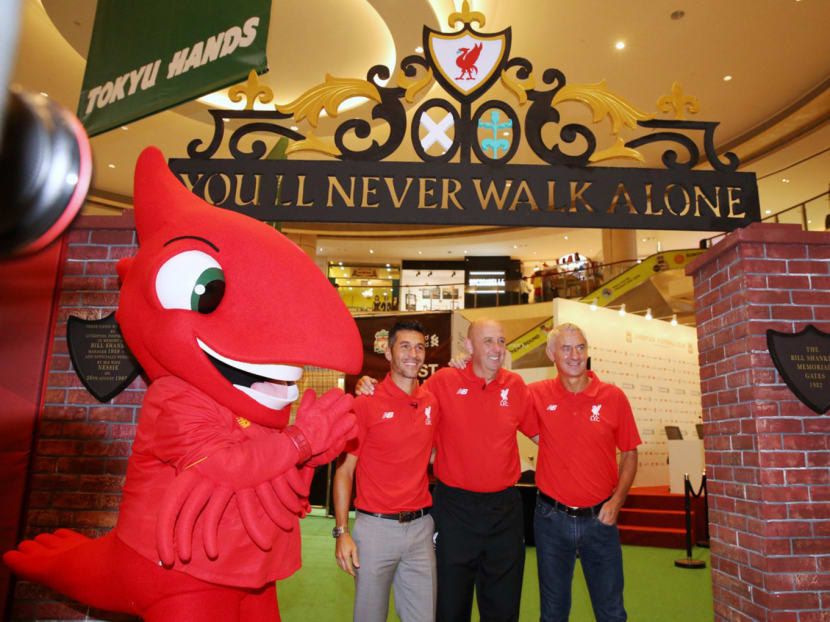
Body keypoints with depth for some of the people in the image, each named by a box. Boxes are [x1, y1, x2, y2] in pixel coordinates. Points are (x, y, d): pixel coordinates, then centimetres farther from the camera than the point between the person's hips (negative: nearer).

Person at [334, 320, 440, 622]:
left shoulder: (432, 403, 3)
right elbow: (344, 470, -7)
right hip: (375, 527, -3)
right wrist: (342, 531, -11)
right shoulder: (366, 403, -9)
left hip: (420, 527, 4)